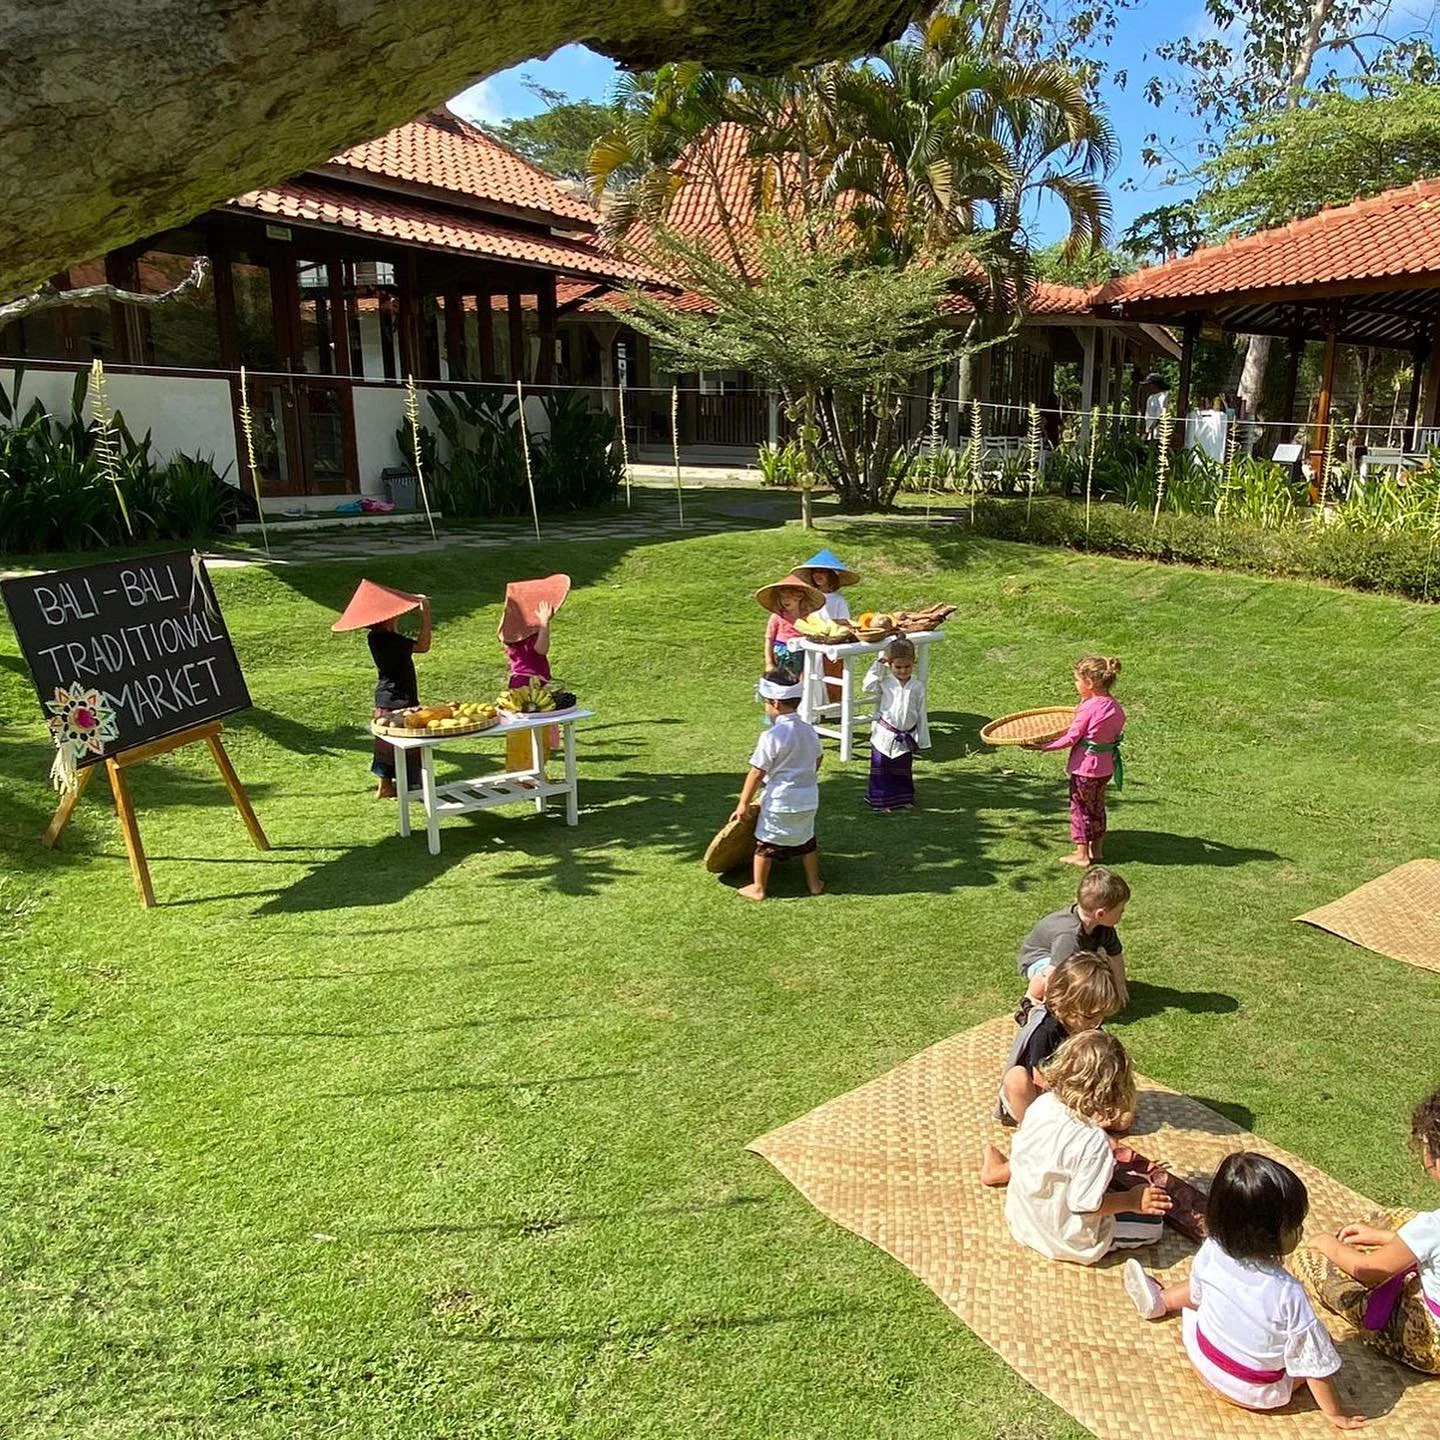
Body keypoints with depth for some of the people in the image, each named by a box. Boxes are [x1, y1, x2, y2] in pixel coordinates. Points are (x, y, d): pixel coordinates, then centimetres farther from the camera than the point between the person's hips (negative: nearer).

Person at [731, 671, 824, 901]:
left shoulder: (772, 737, -20)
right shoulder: (809, 731, 2)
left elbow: (757, 773, -17)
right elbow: (818, 760, 17)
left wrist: (743, 804, -11)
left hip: (780, 802, -6)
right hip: (809, 799, 6)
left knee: (765, 843, 9)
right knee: (806, 841, 23)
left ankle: (758, 888, 18)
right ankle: (814, 882, 33)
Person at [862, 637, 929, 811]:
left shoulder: (917, 687, -2)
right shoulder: (885, 683, -6)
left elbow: (921, 715, 3)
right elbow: (869, 686, -25)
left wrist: (922, 740, 3)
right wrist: (877, 666, -18)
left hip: (906, 738, 2)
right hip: (884, 736, -2)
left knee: (903, 772, 16)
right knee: (881, 771, 6)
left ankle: (904, 799, 31)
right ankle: (881, 800, 18)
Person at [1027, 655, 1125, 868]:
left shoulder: (1088, 708, -23)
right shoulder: (1115, 707, -2)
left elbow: (1071, 739, -19)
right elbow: (1116, 733, 9)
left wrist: (1042, 746, -14)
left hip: (1084, 767, -7)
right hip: (1106, 766, 7)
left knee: (1079, 808, 8)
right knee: (1097, 806, 21)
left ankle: (1081, 853, 14)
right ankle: (1097, 849, 30)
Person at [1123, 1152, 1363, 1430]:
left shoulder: (1211, 1251, -22)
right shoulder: (1287, 1292, -33)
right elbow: (1315, 1364, -20)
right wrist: (1335, 1414, -5)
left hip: (1204, 1365, 3)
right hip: (1257, 1394, -3)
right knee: (1322, 1341, 16)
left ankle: (1161, 1299, 49)